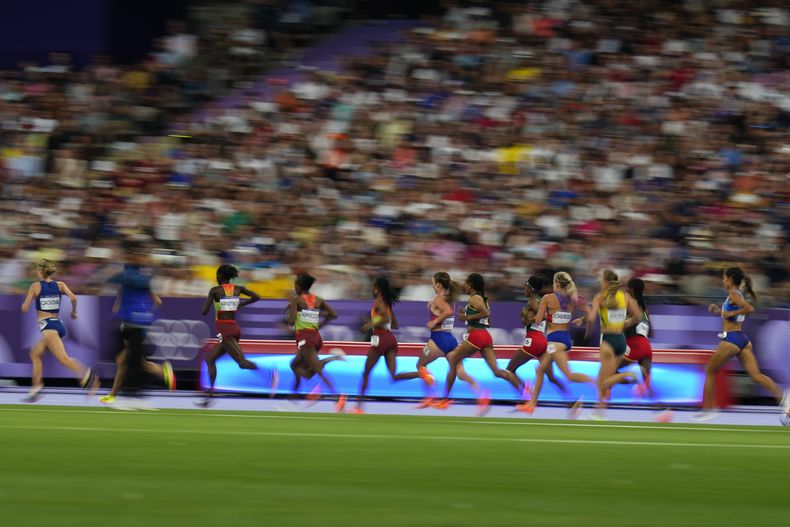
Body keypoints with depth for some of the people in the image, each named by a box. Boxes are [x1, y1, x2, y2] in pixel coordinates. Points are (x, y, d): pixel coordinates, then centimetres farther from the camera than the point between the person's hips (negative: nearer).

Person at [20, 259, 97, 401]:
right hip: (59, 324, 7)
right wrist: (74, 311, 12)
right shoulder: (59, 285, 11)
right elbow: (73, 297, -5)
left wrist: (25, 302, 22)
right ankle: (36, 388, 20)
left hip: (47, 325, -7)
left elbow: (25, 308, 0)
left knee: (63, 358, -23)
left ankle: (87, 375, -46)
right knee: (35, 353, 23)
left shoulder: (35, 286, 0)